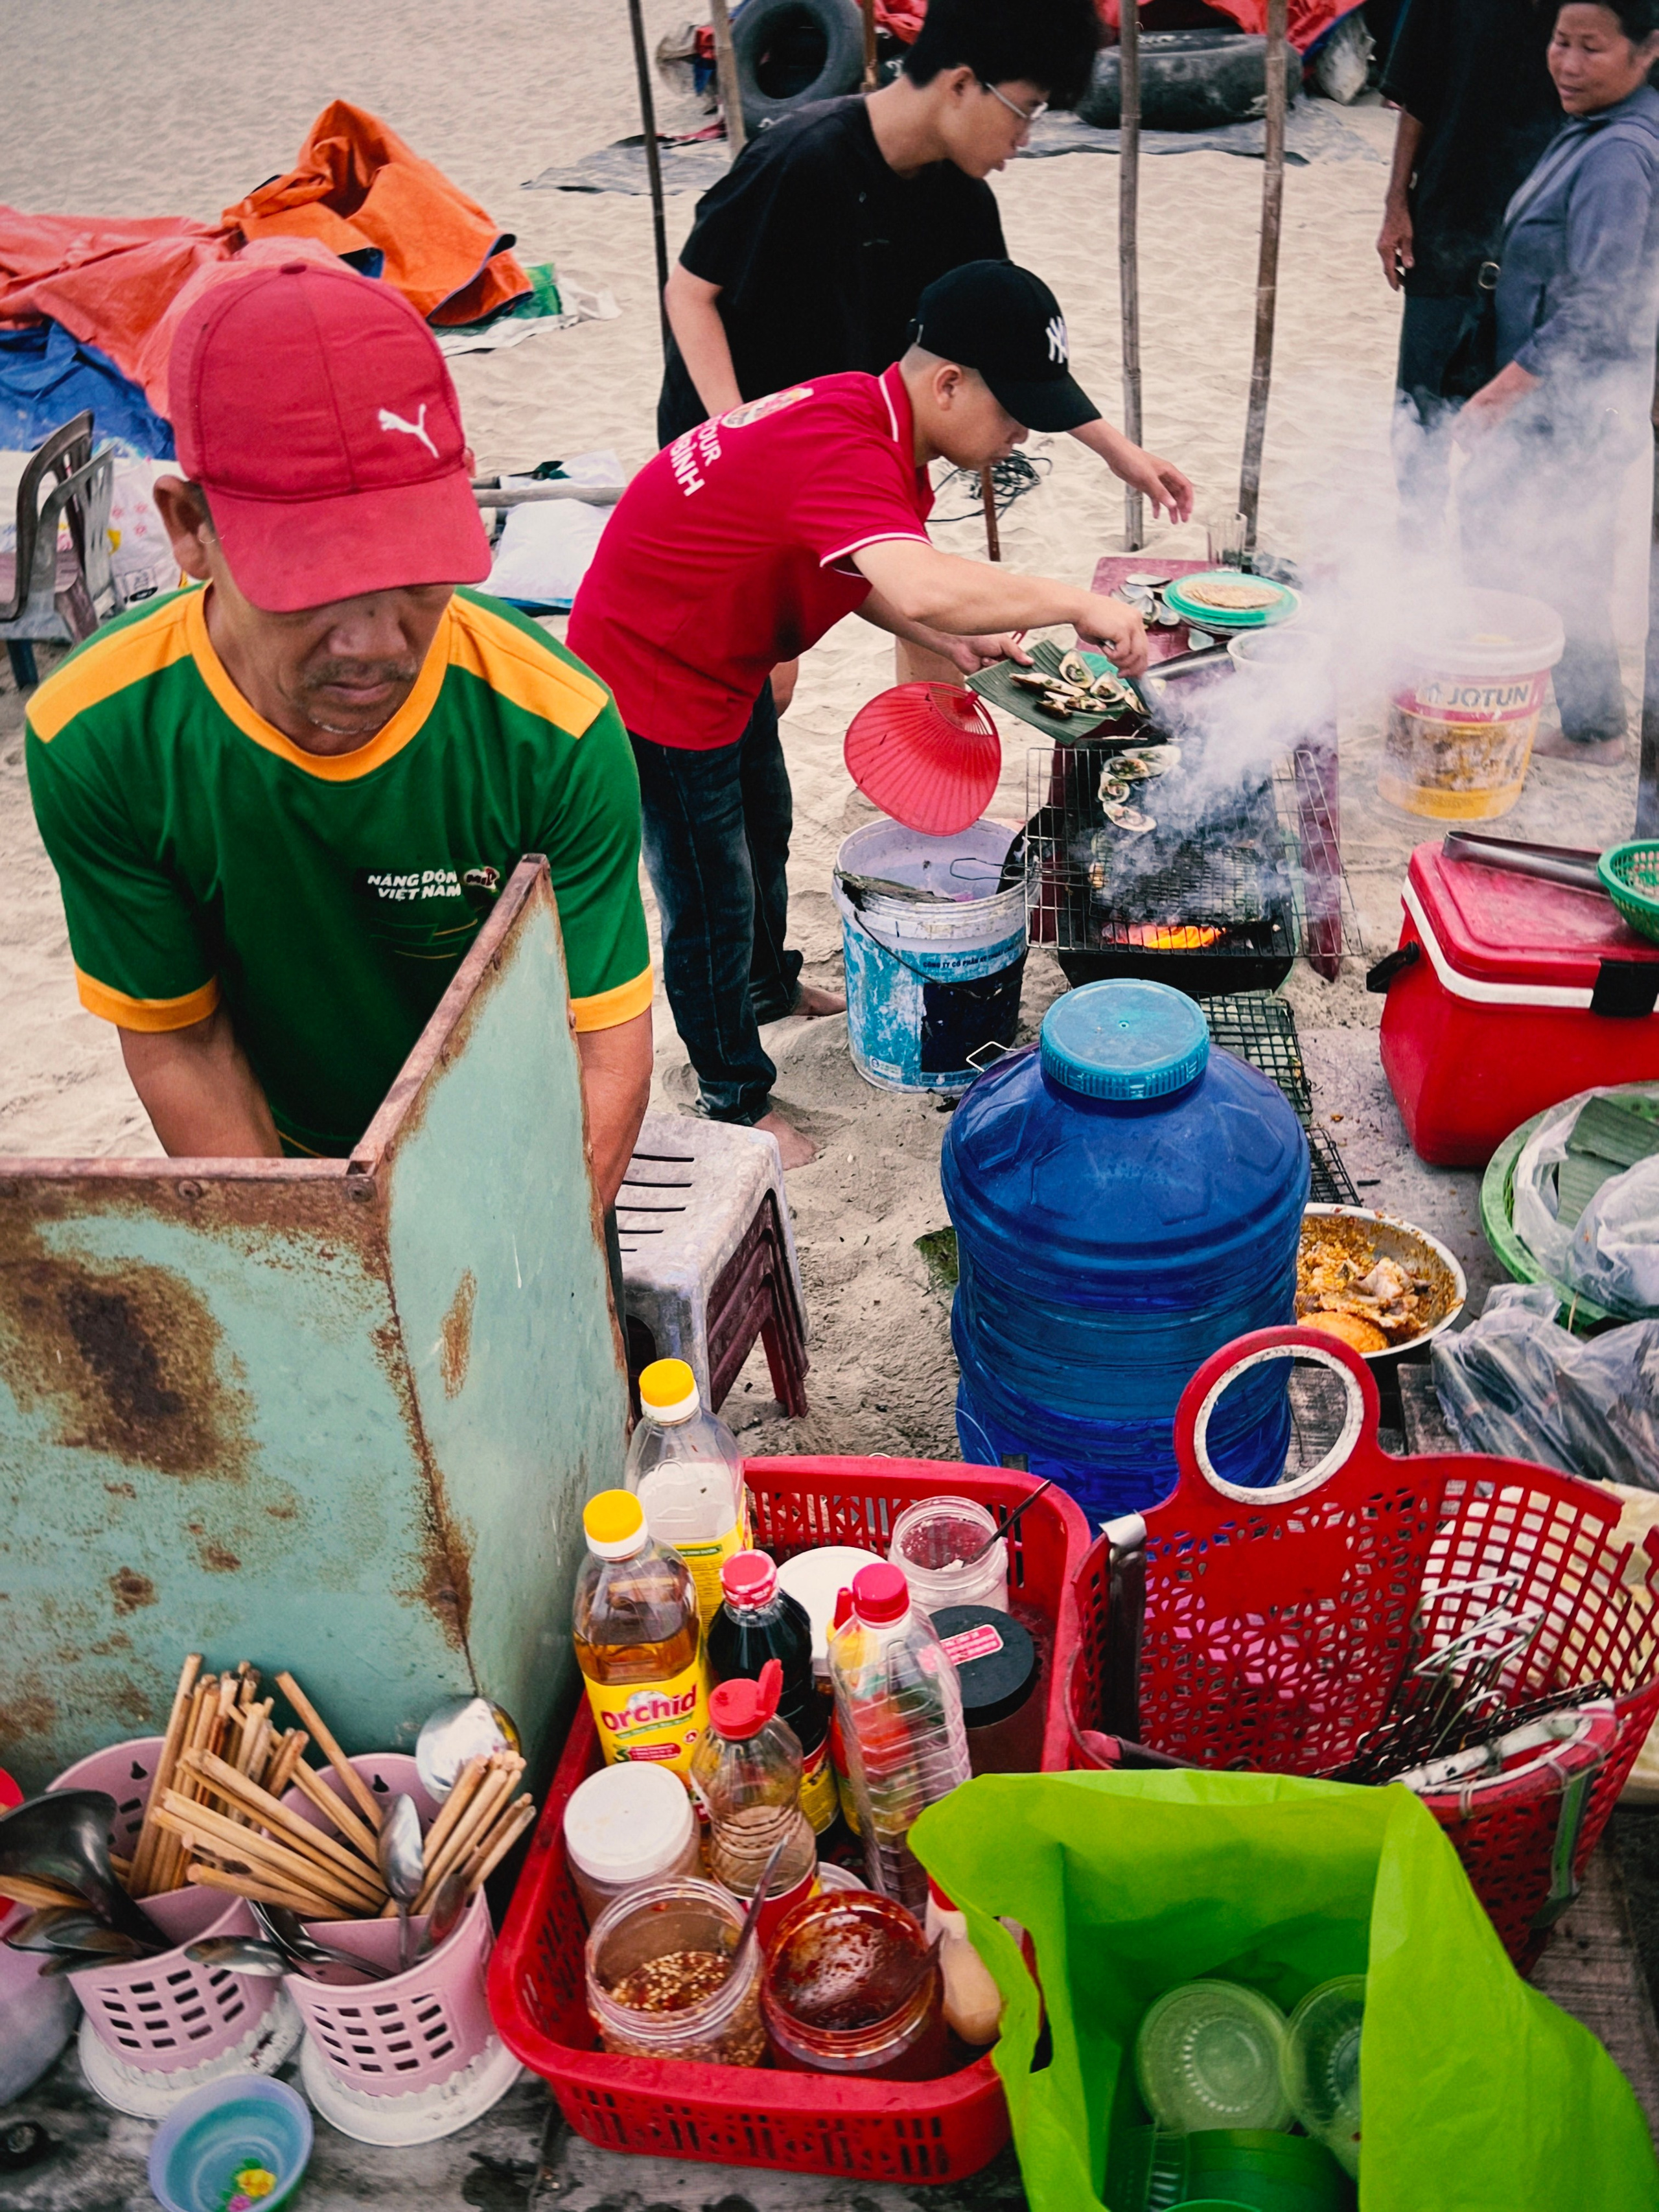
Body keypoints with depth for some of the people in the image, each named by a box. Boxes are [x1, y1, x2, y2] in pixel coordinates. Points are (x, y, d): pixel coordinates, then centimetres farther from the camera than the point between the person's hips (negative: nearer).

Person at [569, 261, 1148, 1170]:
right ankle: (735, 1101, 22)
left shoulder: (871, 417, -2)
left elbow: (854, 571, 10)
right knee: (712, 897, 3)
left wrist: (951, 640, -4)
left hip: (720, 654, 10)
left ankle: (767, 986, 54)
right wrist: (1079, 604, -38)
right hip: (651, 668, -10)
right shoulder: (842, 449, -34)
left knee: (763, 830, 28)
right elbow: (925, 589, -52)